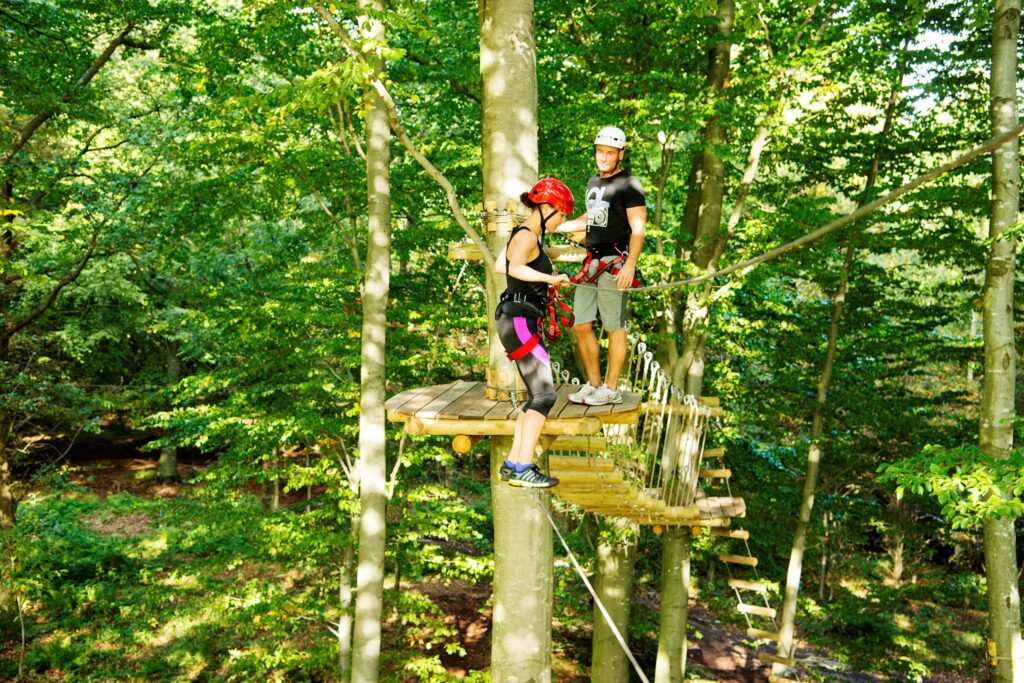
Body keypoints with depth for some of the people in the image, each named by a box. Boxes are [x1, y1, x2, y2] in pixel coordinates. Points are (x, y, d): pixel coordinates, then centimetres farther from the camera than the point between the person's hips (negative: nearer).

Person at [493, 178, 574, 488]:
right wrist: (548, 278, -48)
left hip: (522, 323, 10)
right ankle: (522, 468, -11)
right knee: (544, 394, -12)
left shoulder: (523, 234, 16)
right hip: (520, 322, -10)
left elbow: (499, 266, 32)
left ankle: (513, 464, 14)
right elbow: (515, 268, -35)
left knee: (537, 396, 11)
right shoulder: (527, 237, -14)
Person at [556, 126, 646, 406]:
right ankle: (593, 384, 19)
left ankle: (611, 389, 7)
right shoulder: (593, 182, 18)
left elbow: (638, 228, -12)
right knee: (581, 325, 7)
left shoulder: (628, 184, -6)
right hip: (592, 262, 8)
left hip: (615, 263, -8)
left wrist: (630, 264, -21)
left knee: (614, 327, -2)